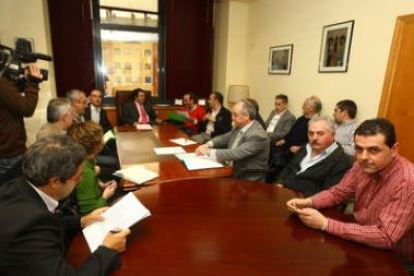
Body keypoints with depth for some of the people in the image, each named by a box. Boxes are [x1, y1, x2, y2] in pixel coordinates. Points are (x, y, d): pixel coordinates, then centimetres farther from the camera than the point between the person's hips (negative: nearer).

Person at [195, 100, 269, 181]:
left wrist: (209, 152, -28)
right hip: (231, 171, 7)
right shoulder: (240, 127, 2)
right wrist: (208, 145, -7)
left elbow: (236, 154, -31)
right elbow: (224, 138, 12)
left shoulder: (257, 135, -23)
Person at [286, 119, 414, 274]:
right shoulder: (363, 165, -8)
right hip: (364, 242, 6)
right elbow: (338, 192, 4)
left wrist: (325, 224, -32)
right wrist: (308, 202, -16)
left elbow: (385, 237, -32)